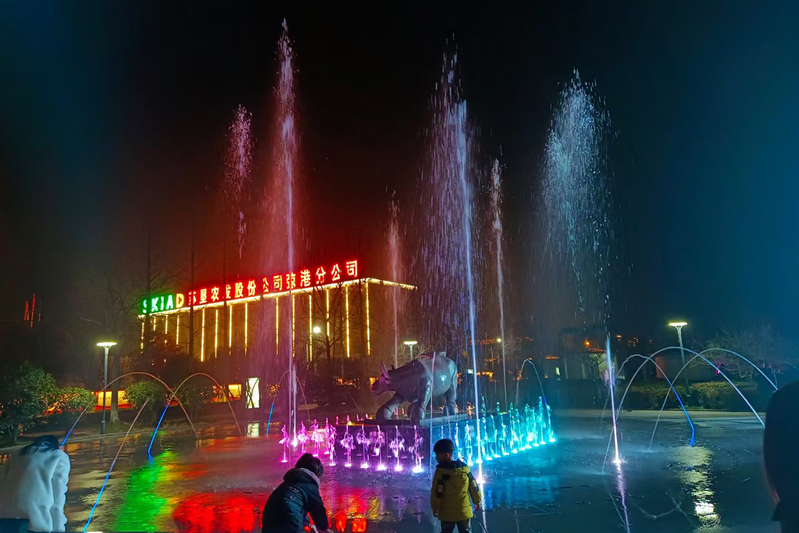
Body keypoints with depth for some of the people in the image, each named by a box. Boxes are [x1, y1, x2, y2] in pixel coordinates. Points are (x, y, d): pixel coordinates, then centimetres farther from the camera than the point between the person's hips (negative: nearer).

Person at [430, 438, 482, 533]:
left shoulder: (440, 471, -16)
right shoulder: (465, 468, -2)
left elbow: (436, 492, -14)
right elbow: (474, 488, 6)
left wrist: (435, 508, 0)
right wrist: (477, 502, 20)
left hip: (446, 513, -3)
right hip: (464, 511, 3)